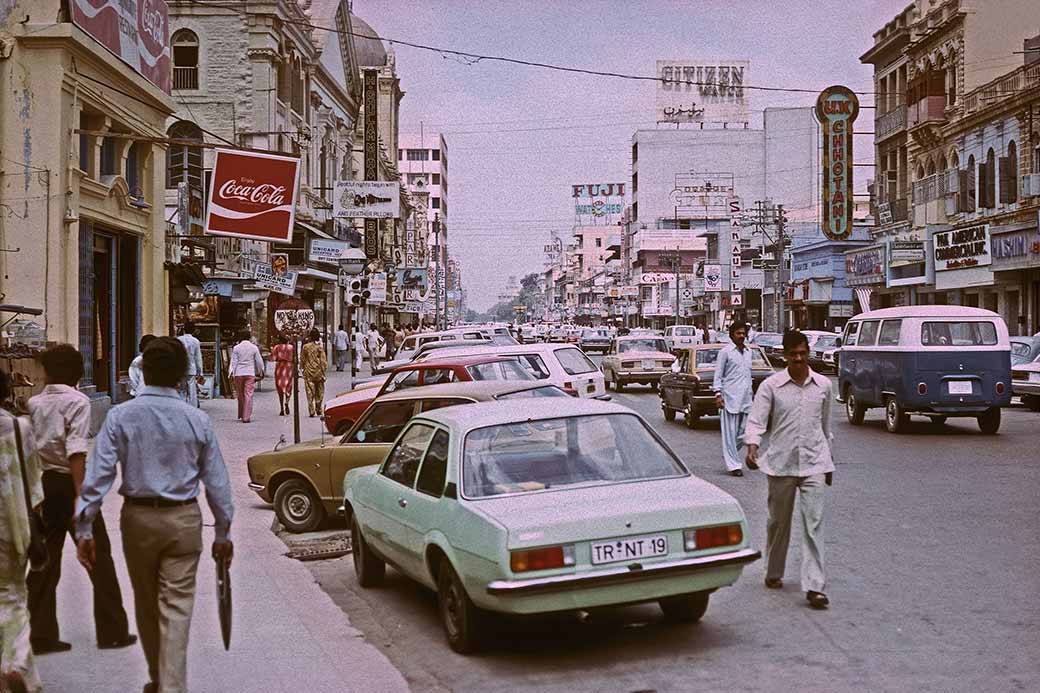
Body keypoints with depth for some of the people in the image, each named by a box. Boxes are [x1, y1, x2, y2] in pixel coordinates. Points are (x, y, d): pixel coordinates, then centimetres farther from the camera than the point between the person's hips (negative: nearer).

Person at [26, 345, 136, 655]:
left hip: (43, 484, 5)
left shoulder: (34, 403, 6)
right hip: (69, 483, -5)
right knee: (99, 557, 6)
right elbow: (76, 452, -19)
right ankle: (112, 632, 11)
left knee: (45, 560, 10)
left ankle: (42, 636, 12)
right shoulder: (77, 401, -10)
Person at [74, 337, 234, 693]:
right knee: (176, 608, 2)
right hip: (184, 519, -1)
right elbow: (217, 481, 0)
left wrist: (84, 529, -6)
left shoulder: (120, 416, -6)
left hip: (138, 518, 1)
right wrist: (223, 533, 9)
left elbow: (98, 475, -10)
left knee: (146, 605, 18)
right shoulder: (197, 420, -4)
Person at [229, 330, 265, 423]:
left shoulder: (236, 348, 1)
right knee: (248, 395, -3)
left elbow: (233, 362, -1)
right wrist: (260, 372, 19)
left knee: (240, 395, 13)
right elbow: (259, 361, 6)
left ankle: (241, 416, 23)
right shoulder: (254, 347, 1)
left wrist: (232, 373, 1)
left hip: (238, 373, 1)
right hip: (250, 373, -1)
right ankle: (246, 417, -9)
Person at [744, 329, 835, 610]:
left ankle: (815, 586, -10)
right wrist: (752, 447, -27)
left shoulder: (824, 385, 6)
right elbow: (756, 420, -8)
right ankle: (774, 573, 32)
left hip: (813, 463, 1)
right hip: (781, 462, 0)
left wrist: (828, 461, 22)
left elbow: (826, 425, 17)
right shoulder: (771, 386, -2)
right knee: (778, 521, 12)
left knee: (814, 523, -8)